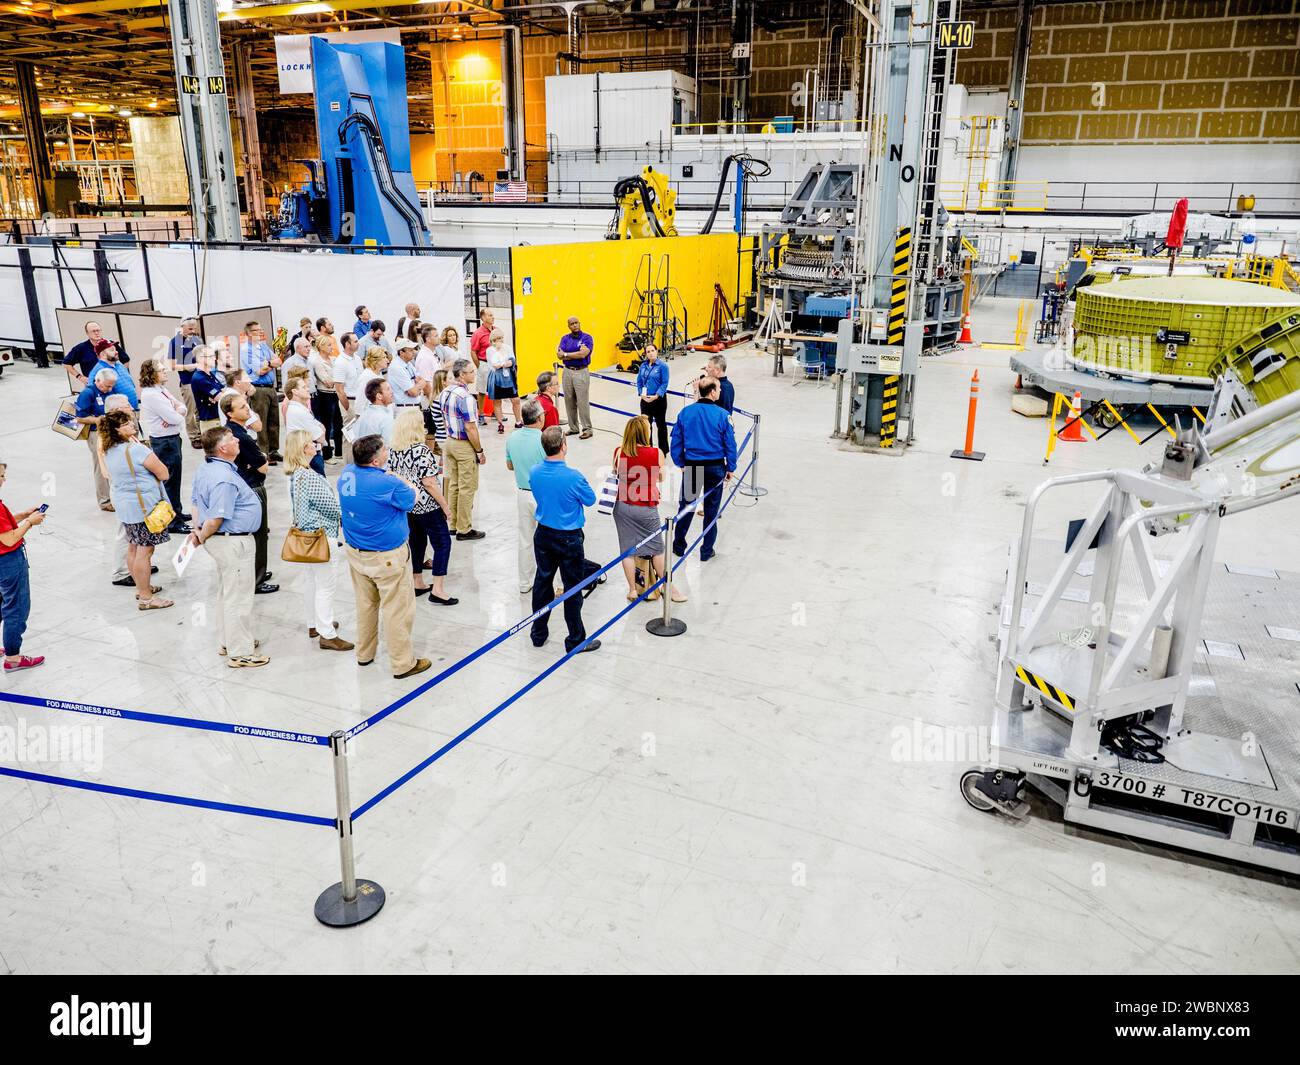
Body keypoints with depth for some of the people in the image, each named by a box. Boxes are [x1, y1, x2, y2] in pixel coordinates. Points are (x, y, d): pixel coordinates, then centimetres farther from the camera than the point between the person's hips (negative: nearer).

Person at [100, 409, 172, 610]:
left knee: (133, 548, 19)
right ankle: (146, 597, 1)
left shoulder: (108, 451, 6)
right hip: (144, 505, -9)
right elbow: (163, 474, -15)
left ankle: (142, 587, 33)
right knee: (145, 551, -3)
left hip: (123, 504, 9)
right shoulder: (136, 449, -21)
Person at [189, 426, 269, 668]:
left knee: (226, 592, 23)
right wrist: (200, 538, -10)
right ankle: (240, 653, 11)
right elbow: (216, 519, -26)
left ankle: (227, 642, 37)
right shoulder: (225, 479, -27)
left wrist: (197, 530, 13)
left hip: (221, 540, 11)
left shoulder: (205, 468, 5)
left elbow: (195, 501, 15)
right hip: (233, 541, -11)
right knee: (239, 598, 1)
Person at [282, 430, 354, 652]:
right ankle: (327, 635, 5)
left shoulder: (294, 475, 4)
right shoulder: (310, 477, -25)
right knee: (326, 586, -1)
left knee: (310, 582, 20)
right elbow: (333, 507, -19)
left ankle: (315, 624, 34)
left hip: (304, 533, 10)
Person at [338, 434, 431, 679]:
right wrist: (400, 479, 6)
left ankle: (364, 654, 38)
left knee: (365, 604, 23)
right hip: (387, 557, -7)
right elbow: (412, 498, -7)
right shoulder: (388, 484, -26)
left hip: (356, 553, 7)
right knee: (397, 610, 5)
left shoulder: (347, 473, -6)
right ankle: (403, 664, 15)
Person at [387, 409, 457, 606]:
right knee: (442, 542, 3)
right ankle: (437, 590, -1)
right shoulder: (421, 450, -21)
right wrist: (444, 505, -11)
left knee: (417, 541, 19)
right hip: (427, 506, -7)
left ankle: (418, 584, 28)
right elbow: (429, 483, -20)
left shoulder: (393, 449, 0)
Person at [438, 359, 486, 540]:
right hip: (465, 446, -9)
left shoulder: (445, 393, 4)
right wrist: (480, 451, -14)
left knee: (453, 484, 16)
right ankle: (464, 529, 6)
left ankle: (453, 523, 25)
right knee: (467, 488, 0)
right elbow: (470, 428, -22)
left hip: (450, 442, 9)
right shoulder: (465, 397, -23)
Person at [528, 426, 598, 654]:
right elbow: (590, 499, -7)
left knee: (543, 582, 17)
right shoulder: (573, 477, -24)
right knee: (573, 588, 5)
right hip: (569, 539, -5)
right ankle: (575, 640, 15)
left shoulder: (534, 473, -7)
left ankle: (538, 634, 30)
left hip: (543, 535, 6)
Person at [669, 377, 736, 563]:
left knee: (686, 505, 17)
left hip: (691, 466, 2)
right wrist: (730, 468, 3)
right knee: (711, 509, 11)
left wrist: (680, 464, 10)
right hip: (715, 467, -2)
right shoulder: (722, 415, -12)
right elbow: (730, 443, -8)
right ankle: (706, 551, 18)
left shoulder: (685, 412, -5)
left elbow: (676, 441, -1)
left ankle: (679, 546, 26)